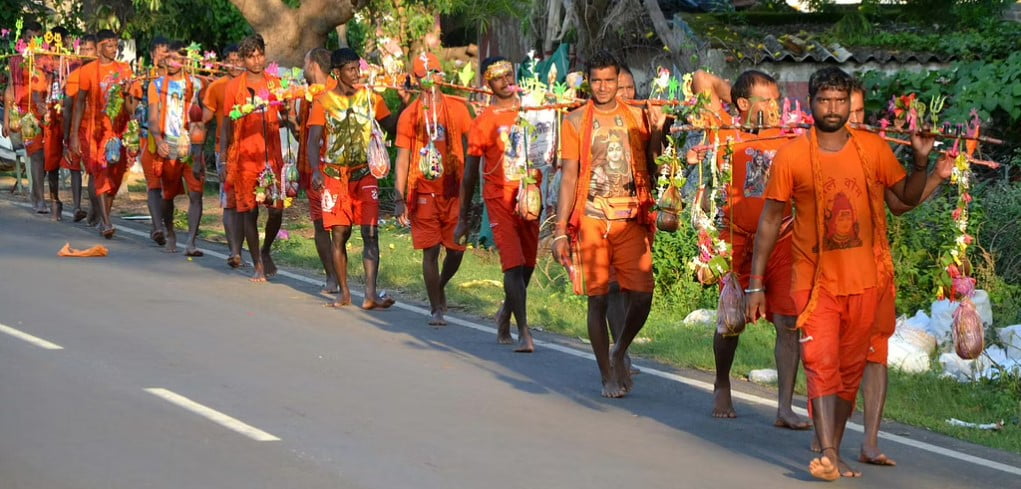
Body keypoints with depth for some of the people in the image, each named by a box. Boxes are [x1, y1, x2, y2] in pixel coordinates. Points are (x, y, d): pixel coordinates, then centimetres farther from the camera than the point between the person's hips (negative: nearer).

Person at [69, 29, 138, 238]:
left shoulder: (124, 70, 9)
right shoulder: (88, 71, 0)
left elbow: (130, 102, 16)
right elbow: (80, 103, 1)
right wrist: (75, 135, -2)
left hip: (118, 129, 3)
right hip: (95, 129, -3)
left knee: (114, 175, 4)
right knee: (100, 174, -11)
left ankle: (104, 218, 16)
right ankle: (105, 222, -15)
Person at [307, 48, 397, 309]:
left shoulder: (370, 97, 5)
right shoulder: (324, 102, -2)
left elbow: (392, 125, 5)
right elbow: (314, 140, -8)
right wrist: (316, 170, -24)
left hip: (365, 173, 1)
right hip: (334, 176, -1)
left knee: (370, 233, -9)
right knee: (340, 235, 2)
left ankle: (371, 294, -12)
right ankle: (344, 292, 13)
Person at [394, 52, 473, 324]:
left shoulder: (457, 108, 3)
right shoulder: (410, 115, 0)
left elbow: (469, 148, 8)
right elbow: (402, 158, 1)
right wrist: (400, 199, -4)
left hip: (454, 190, 1)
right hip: (424, 192, -1)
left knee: (456, 248, 3)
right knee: (430, 250, -2)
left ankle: (440, 288, 32)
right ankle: (436, 308, 9)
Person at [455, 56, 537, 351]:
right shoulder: (484, 122, -3)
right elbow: (470, 173, 1)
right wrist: (464, 219, 2)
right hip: (500, 199, -5)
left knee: (527, 265, 9)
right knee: (514, 264, -15)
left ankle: (504, 323, 29)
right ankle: (524, 333, -16)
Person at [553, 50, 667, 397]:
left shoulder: (636, 118, 9)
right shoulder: (576, 121, 4)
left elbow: (651, 167, 10)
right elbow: (569, 177, 3)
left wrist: (657, 133, -5)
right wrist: (560, 230, -2)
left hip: (631, 219, 1)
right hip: (591, 220, -1)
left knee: (642, 294, -7)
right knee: (598, 299, 1)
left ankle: (620, 352, 21)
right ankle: (607, 376, 13)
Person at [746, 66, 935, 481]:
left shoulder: (873, 149, 2)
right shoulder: (791, 156, -4)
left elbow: (909, 197, 13)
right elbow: (770, 219, 2)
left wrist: (921, 160, -7)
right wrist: (756, 284, 0)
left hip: (863, 281, 3)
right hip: (815, 280, -3)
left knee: (850, 369, 9)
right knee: (822, 365, -15)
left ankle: (835, 451, 21)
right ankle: (828, 456, -23)